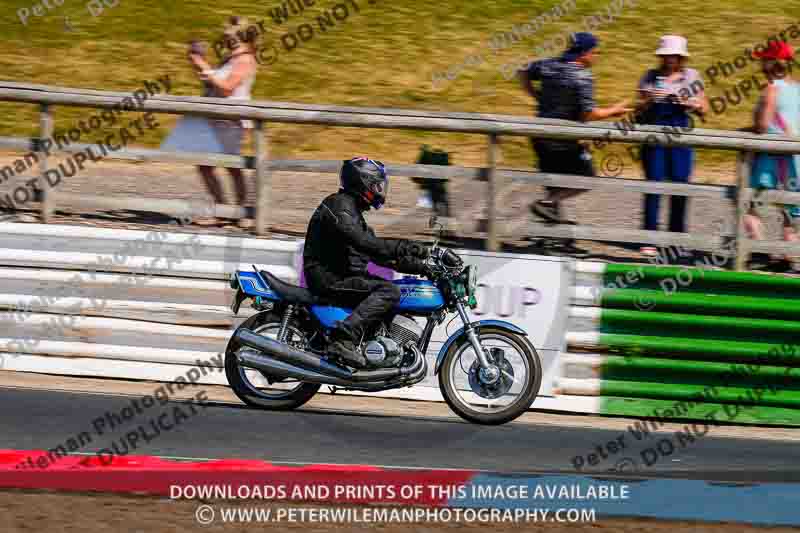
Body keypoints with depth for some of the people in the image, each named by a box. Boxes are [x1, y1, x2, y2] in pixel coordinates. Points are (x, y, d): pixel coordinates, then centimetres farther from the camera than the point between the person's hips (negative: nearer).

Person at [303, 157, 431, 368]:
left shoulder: (355, 213, 22)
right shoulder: (339, 206, -11)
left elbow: (380, 254, 21)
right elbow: (363, 243, -26)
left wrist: (419, 266, 11)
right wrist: (405, 248, -30)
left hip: (340, 276, 11)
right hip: (327, 278, -11)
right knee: (389, 291, -23)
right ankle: (344, 338, -34)